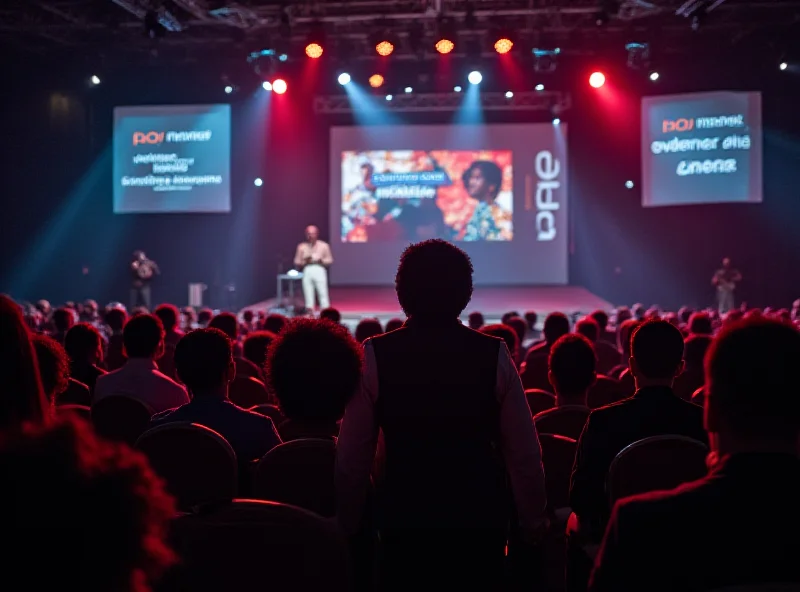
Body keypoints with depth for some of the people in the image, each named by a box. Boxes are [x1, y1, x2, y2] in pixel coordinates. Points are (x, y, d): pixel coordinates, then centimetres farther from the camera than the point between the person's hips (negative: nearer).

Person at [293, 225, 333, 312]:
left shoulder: (324, 245, 8)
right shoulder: (302, 247, 9)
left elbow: (330, 260, 8)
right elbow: (297, 262, 9)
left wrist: (321, 261, -10)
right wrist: (305, 261, -10)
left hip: (319, 271, -1)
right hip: (307, 272, 1)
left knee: (323, 294, -7)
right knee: (308, 295, 0)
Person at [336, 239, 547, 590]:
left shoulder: (375, 355, -11)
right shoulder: (494, 354, -10)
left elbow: (353, 455, -8)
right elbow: (524, 452, -8)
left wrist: (347, 523, 5)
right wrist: (533, 521, 5)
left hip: (404, 515, 0)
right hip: (481, 515, 1)